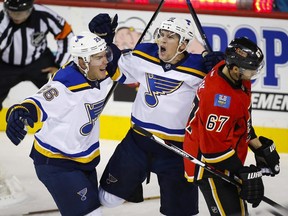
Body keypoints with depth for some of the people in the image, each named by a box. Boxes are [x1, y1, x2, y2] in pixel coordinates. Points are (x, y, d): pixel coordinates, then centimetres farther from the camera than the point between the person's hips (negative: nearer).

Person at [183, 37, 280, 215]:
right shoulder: (218, 95, -33)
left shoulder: (238, 78, -4)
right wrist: (244, 172, -21)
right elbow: (214, 146, -28)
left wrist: (261, 148, 14)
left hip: (227, 161, 10)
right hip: (209, 163, -10)